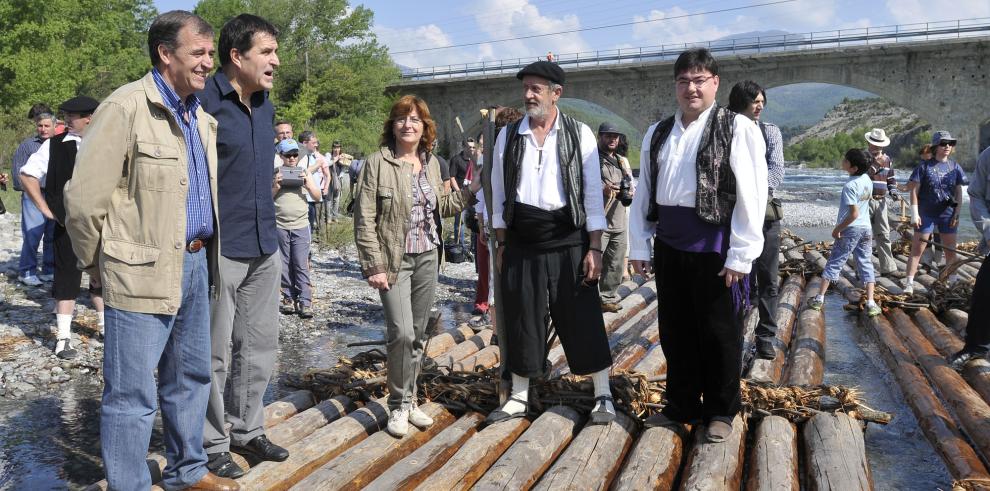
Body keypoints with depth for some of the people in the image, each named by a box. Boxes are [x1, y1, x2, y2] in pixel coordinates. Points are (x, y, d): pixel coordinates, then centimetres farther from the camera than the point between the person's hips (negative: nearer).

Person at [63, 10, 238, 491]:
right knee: (132, 395, 2)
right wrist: (100, 264, -1)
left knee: (190, 377, 19)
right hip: (142, 272, -8)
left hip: (195, 264, 8)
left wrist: (200, 252, 18)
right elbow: (83, 200, -12)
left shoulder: (202, 115, 11)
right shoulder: (126, 107, -13)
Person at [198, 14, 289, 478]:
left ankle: (247, 430, 31)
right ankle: (212, 444, 22)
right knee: (214, 353, 6)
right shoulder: (204, 101, -14)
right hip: (220, 249, -7)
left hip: (264, 247, 7)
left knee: (260, 345, 15)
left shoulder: (265, 104, 11)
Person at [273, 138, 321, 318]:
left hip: (301, 225, -1)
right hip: (280, 226, 1)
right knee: (285, 265, 5)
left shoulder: (305, 172, 8)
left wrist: (308, 184, -9)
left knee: (301, 265, -5)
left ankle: (305, 302, -4)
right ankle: (289, 298, 15)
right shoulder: (275, 174, 7)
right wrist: (276, 187, -10)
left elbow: (317, 196, 8)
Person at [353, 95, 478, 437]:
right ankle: (399, 405, 7)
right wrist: (373, 265, -13)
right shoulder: (377, 163, -7)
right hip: (395, 260, -5)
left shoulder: (431, 162, 9)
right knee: (402, 332, -12)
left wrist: (472, 190, 6)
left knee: (418, 334, 10)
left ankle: (409, 400, 25)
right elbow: (364, 219, -9)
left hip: (428, 258, 5)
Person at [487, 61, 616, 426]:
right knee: (521, 322, 9)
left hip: (568, 241, -2)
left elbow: (593, 194, -2)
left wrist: (595, 249, -6)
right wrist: (501, 245, 7)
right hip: (522, 242, 3)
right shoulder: (508, 136, 5)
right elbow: (499, 195, 9)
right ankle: (519, 398, 25)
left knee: (583, 321, 3)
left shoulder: (579, 134, -2)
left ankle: (603, 396, 19)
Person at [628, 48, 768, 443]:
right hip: (669, 246, 5)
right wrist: (639, 247, 7)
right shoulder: (657, 134, 11)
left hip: (714, 247, -5)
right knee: (675, 331, 14)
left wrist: (740, 255, -12)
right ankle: (681, 406, 30)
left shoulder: (737, 129, -5)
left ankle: (720, 412, 24)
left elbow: (751, 195, -9)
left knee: (719, 333, 6)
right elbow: (643, 193, 11)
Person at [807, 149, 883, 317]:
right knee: (866, 265, 8)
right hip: (866, 228, 7)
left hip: (850, 229, -6)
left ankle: (819, 298, 11)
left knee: (834, 263, 4)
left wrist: (838, 229, -13)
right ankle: (871, 303, 4)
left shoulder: (850, 186, -20)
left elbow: (854, 213, -22)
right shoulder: (867, 179, 4)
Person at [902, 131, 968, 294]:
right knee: (917, 249, -3)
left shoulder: (955, 167, 4)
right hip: (926, 214, -3)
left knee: (951, 250, 12)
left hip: (948, 214, 3)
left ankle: (953, 280, 25)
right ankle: (909, 283, 0)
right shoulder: (925, 166, -6)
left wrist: (957, 213, 1)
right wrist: (915, 214, -11)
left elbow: (959, 192, 7)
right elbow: (914, 190, -7)